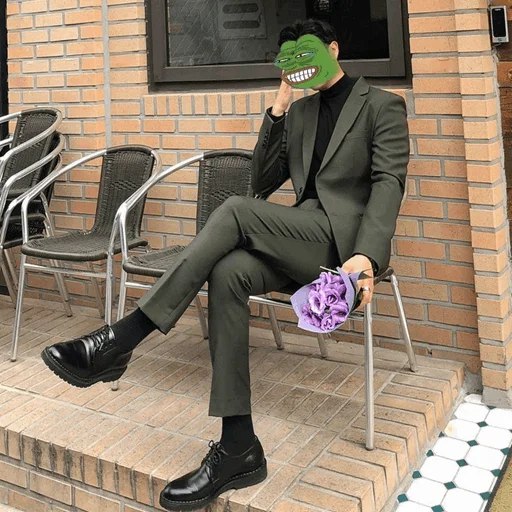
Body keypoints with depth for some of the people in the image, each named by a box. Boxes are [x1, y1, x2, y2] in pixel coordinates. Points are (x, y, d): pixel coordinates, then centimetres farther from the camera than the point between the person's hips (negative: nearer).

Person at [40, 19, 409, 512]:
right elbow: (263, 183, 17)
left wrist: (366, 257, -26)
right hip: (298, 243, 5)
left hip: (345, 239, -5)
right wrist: (279, 109, 7)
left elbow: (388, 184, -10)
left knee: (237, 211, -29)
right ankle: (238, 448, -28)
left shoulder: (383, 106, 5)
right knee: (228, 273, -28)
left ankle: (119, 340, -28)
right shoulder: (300, 111, 22)